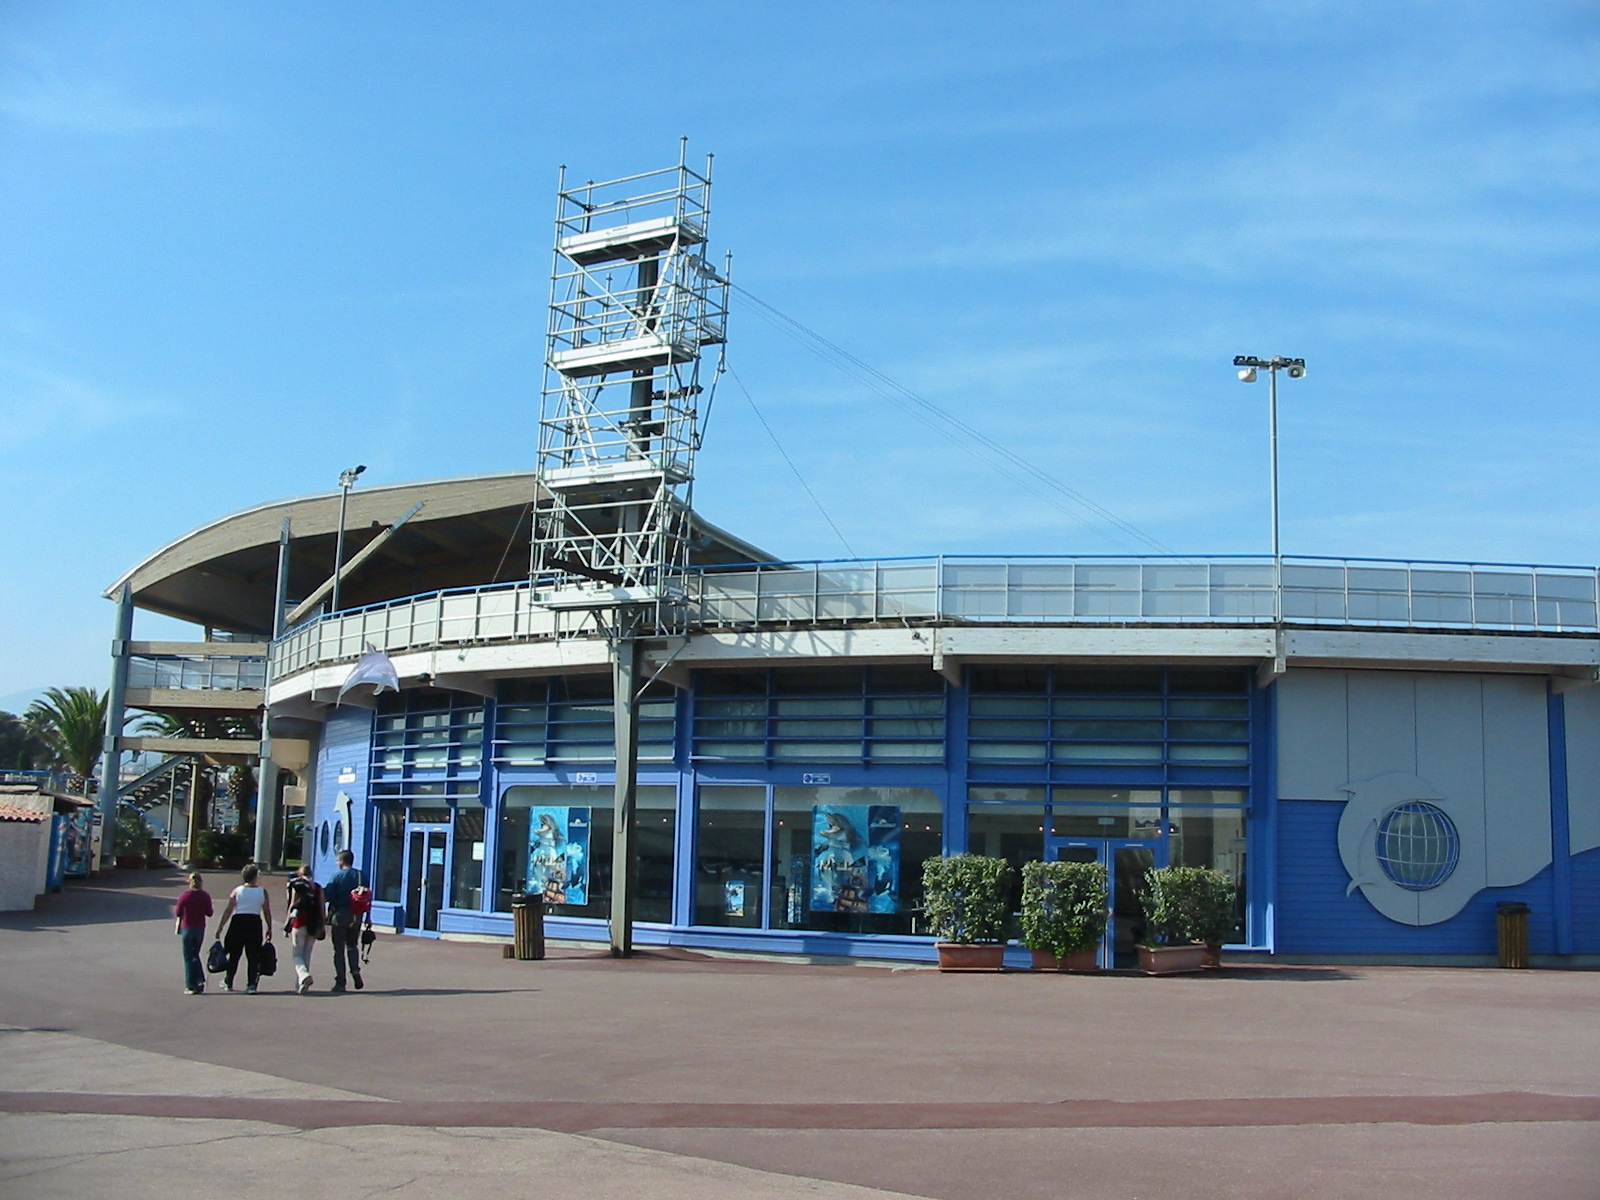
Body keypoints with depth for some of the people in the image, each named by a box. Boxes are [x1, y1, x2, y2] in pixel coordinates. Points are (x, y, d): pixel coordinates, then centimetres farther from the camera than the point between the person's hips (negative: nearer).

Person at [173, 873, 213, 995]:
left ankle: (191, 986, 4)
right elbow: (209, 913, 2)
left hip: (187, 928, -3)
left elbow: (177, 913, -2)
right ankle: (200, 980, 4)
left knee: (188, 957, 5)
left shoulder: (184, 896, -11)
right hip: (200, 928, 3)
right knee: (195, 954, 18)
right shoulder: (205, 896, -4)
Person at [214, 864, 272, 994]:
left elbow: (228, 910, -3)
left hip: (238, 922, 0)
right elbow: (267, 912, 1)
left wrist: (220, 927, 2)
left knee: (234, 954, 12)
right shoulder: (262, 892, 0)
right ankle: (251, 984, 0)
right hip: (255, 923, 0)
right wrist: (269, 928, 11)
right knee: (253, 956, 3)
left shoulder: (237, 891, 0)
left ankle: (228, 983, 20)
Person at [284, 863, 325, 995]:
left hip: (299, 921, -4)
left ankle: (304, 975, -24)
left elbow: (292, 905, -4)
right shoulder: (317, 887, 10)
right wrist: (322, 926, 11)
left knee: (297, 954, 2)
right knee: (307, 954, 12)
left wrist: (287, 925, 0)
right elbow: (321, 908, 7)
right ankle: (300, 984, 12)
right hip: (314, 924, 4)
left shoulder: (296, 886, 0)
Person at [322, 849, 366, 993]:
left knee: (339, 949, 5)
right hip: (355, 916, 3)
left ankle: (340, 982, 4)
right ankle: (355, 970, -4)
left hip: (339, 915, -3)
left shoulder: (336, 876, -8)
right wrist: (367, 915, 8)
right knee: (352, 945, 20)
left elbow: (328, 895, -13)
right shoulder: (361, 876, 3)